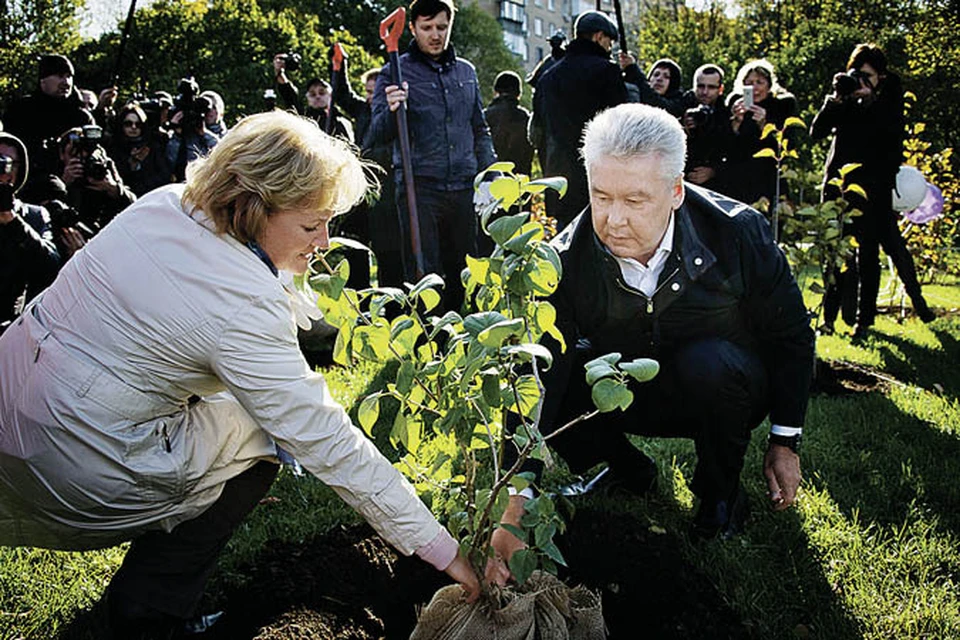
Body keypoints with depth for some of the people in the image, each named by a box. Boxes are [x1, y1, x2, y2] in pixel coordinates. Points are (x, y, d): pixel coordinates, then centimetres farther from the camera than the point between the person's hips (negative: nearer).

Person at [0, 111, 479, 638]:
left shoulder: (164, 203, -3)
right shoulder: (246, 309, -26)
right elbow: (326, 445, -24)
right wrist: (441, 549, -18)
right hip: (77, 466, -8)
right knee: (259, 434, 6)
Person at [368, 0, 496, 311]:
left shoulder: (466, 71, 14)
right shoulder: (396, 72, 1)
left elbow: (480, 131, 22)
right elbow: (378, 136, -5)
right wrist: (391, 111, -26)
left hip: (464, 189, 5)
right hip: (419, 189, -4)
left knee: (463, 273, 10)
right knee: (424, 276, -4)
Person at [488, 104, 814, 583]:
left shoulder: (736, 231, -24)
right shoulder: (565, 263, -24)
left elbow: (791, 336, -9)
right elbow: (536, 377, -29)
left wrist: (784, 444, -5)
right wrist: (514, 510, -35)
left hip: (722, 393, -1)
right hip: (625, 397, 1)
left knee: (710, 361, -35)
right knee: (549, 386, -25)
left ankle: (721, 492, -6)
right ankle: (627, 468, 5)